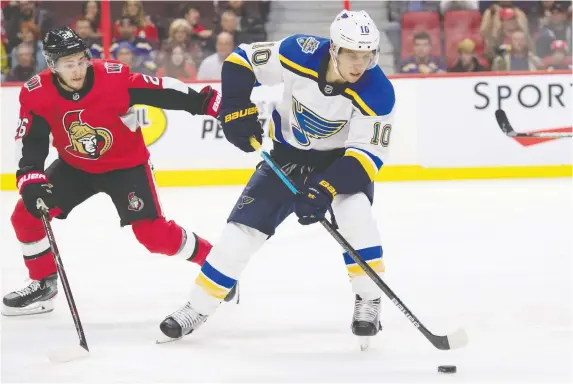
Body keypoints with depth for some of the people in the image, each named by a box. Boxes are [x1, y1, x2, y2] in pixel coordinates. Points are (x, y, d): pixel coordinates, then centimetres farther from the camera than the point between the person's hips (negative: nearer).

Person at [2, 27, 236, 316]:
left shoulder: (114, 77, -28)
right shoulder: (36, 94, -19)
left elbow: (163, 92, -23)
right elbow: (30, 143, -15)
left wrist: (212, 103, -27)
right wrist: (31, 182, -30)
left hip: (126, 164, -4)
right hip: (74, 166, 4)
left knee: (154, 234, -14)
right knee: (26, 215, -4)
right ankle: (44, 284, 16)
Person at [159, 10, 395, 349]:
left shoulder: (378, 92, -29)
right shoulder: (300, 54, -27)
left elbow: (368, 153, -28)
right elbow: (243, 60, -13)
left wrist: (325, 189, -39)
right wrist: (237, 109, -21)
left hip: (342, 156, -1)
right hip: (288, 154, 1)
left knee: (353, 209, -30)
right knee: (244, 226, -4)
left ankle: (369, 301, -15)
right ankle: (197, 308, 9)